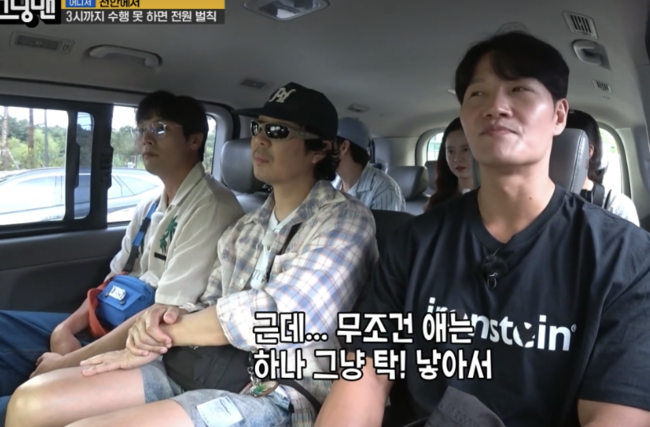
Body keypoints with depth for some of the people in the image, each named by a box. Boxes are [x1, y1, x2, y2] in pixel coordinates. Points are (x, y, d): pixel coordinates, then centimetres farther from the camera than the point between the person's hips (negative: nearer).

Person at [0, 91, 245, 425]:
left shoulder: (211, 207, -19)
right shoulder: (149, 205, 9)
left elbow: (166, 316, -22)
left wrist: (68, 363, -15)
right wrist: (67, 327, -2)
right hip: (111, 326, 9)